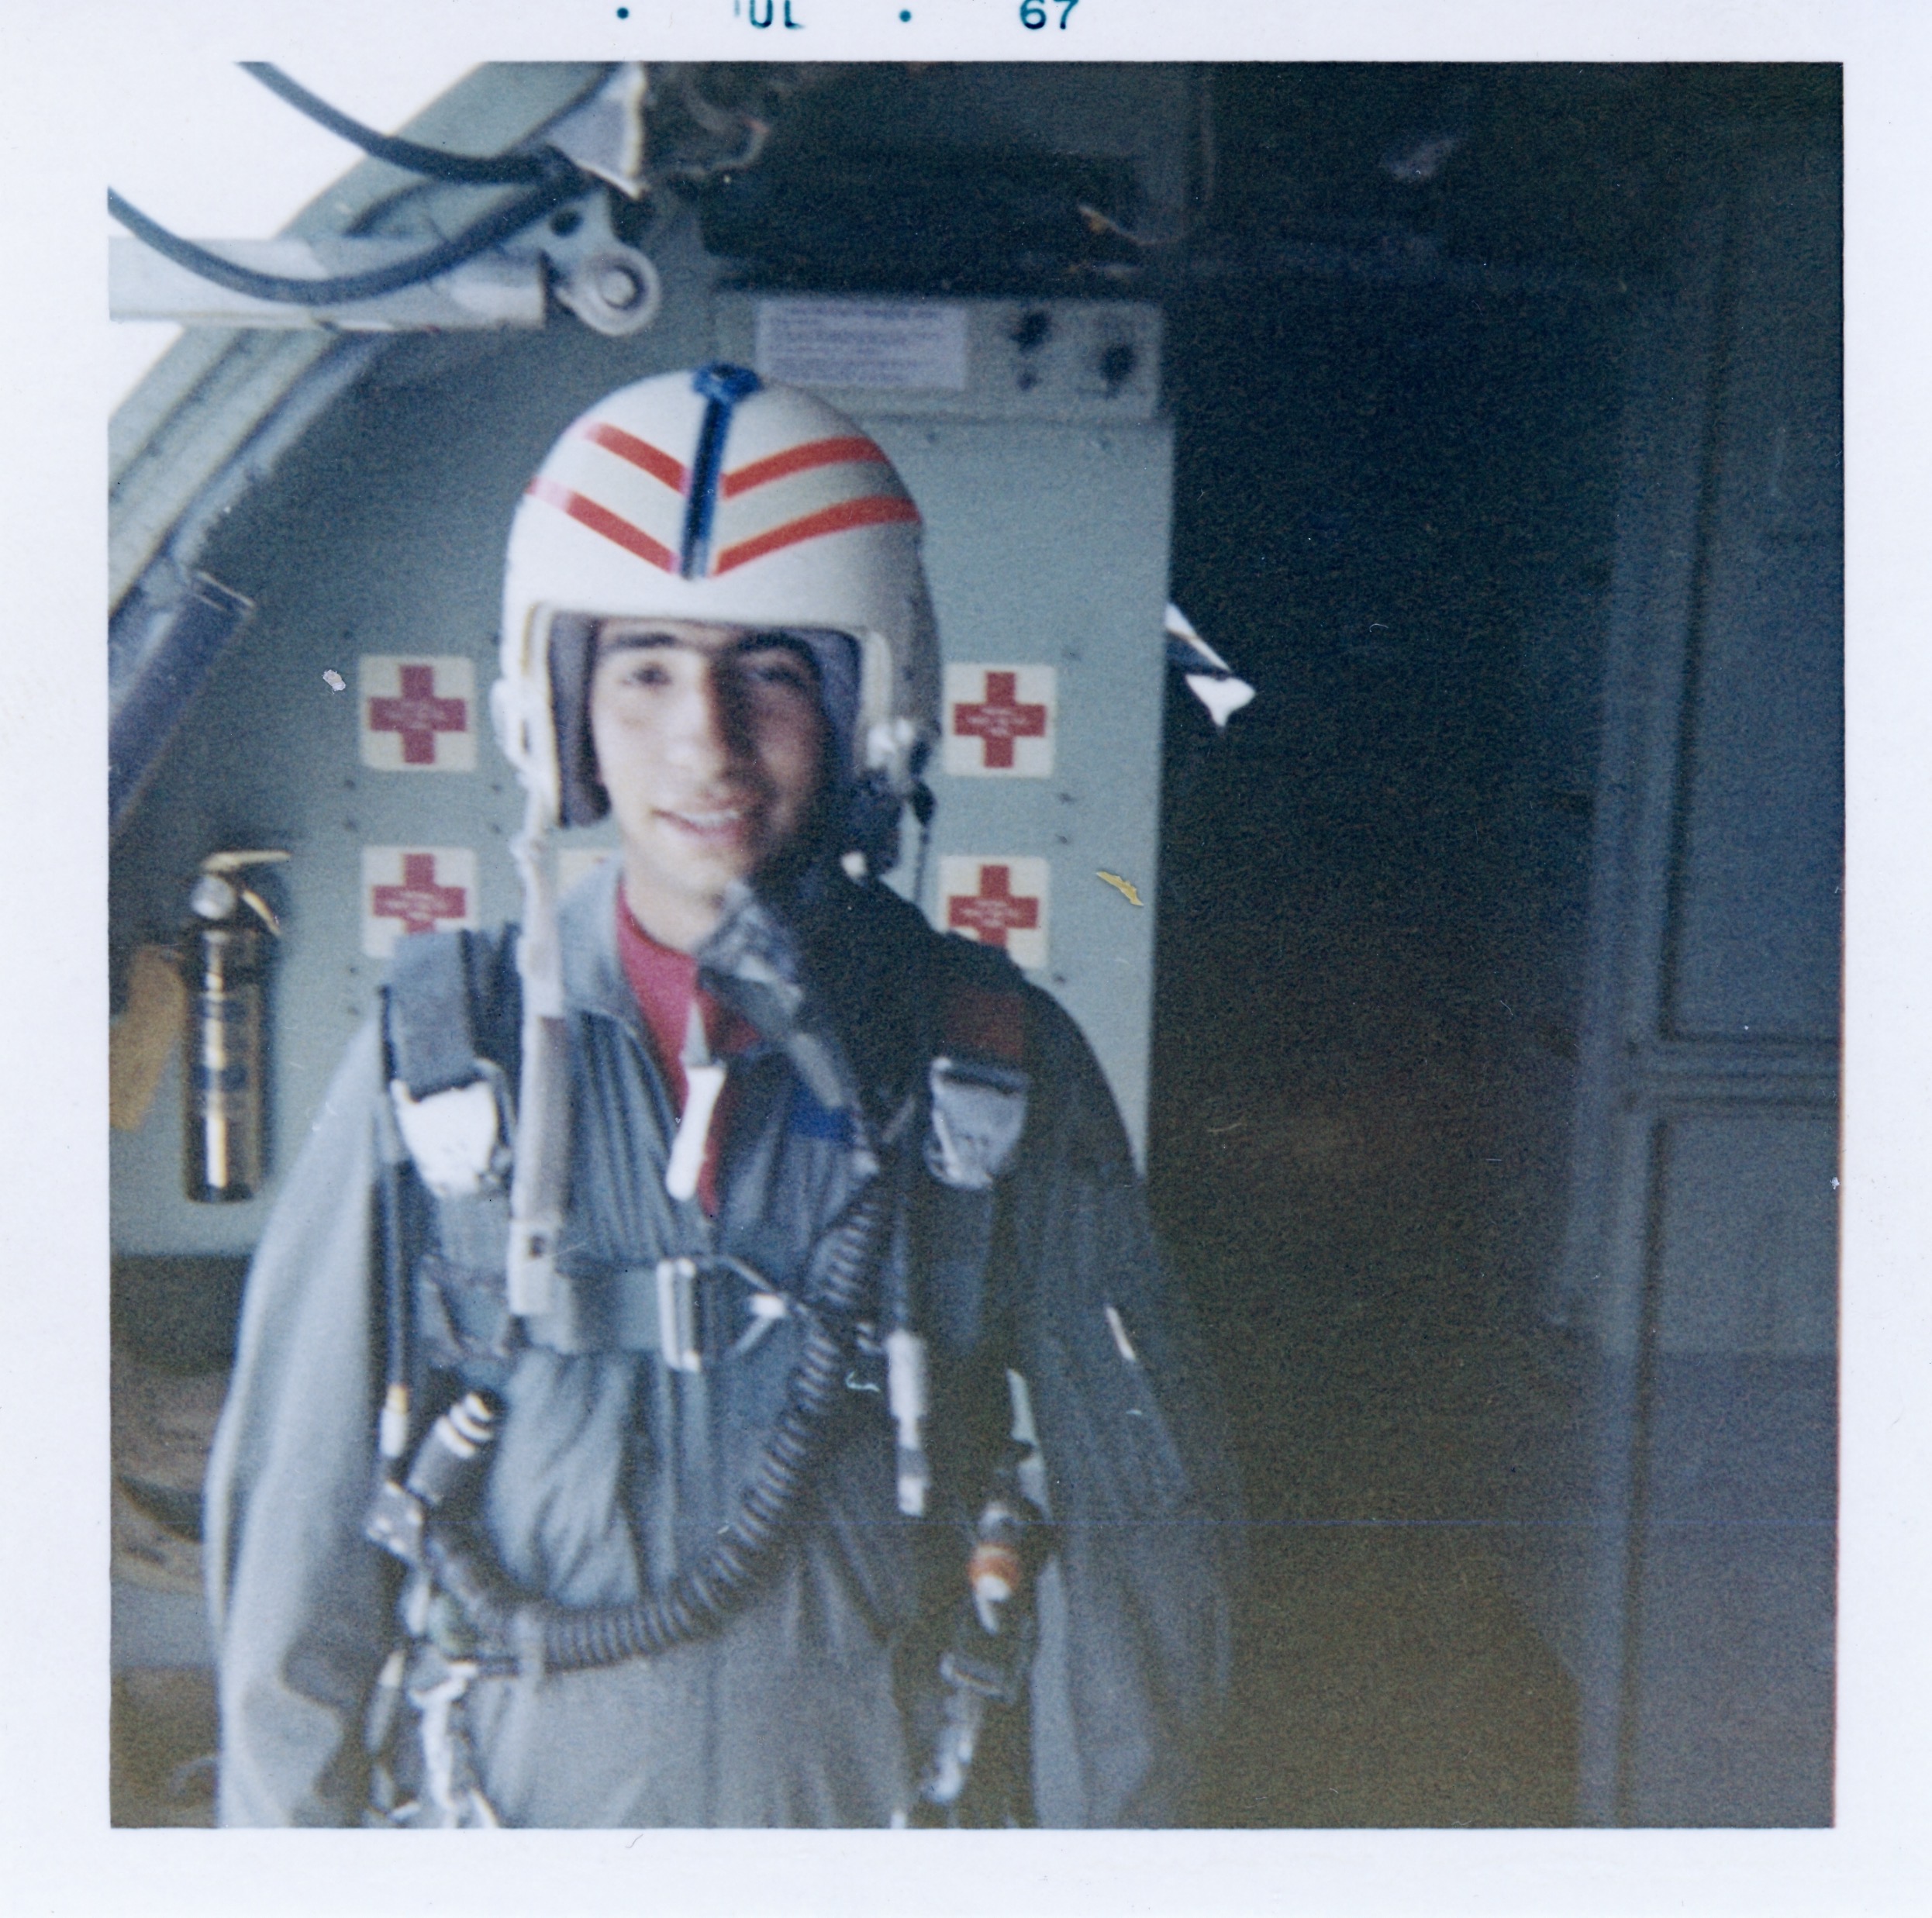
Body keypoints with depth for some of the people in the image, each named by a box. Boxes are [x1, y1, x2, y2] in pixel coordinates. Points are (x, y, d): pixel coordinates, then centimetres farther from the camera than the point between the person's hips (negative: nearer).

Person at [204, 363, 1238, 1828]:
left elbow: (1134, 1538, -4)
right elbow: (303, 1537, -2)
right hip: (515, 1817, 1)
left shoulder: (1002, 1068, -10)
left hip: (892, 1810, 0)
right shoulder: (443, 1060, -10)